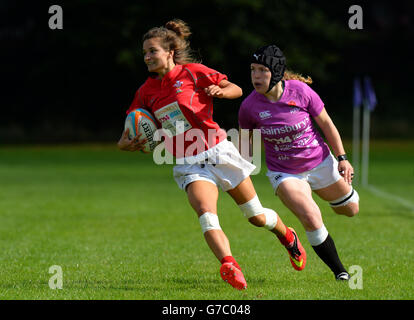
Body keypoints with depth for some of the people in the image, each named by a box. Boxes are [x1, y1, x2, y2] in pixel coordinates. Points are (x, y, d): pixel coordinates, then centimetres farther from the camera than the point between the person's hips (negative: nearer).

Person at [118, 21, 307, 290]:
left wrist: (219, 90, -21)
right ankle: (229, 266, -41)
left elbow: (236, 90, 0)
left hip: (218, 153, -2)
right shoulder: (147, 92, 6)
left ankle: (288, 237, 38)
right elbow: (132, 127, 11)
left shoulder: (192, 72, -5)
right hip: (188, 166, 2)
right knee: (206, 214, -27)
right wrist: (125, 144, -12)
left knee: (256, 216, 8)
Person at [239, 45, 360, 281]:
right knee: (311, 219, -23)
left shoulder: (301, 91, -19)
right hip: (284, 173, -1)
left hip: (320, 163, 1)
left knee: (350, 209, 19)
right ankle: (339, 271, -4)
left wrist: (342, 158, -6)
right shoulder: (249, 106, -17)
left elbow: (326, 124, -6)